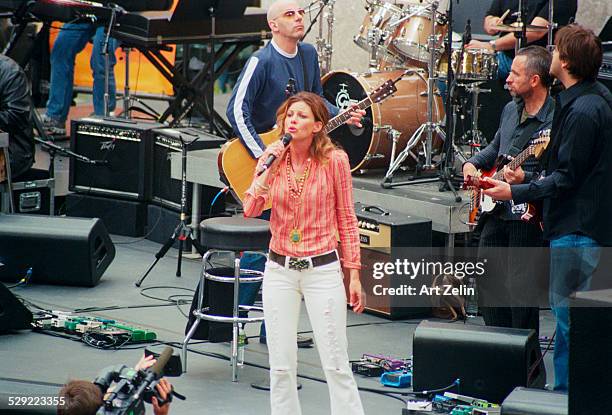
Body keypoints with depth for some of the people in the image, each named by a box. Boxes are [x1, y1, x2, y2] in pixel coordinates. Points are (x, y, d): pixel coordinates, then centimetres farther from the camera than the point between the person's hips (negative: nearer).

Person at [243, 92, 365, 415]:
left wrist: (354, 273, -3)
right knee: (281, 366, 6)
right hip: (279, 269, 3)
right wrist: (269, 169, -19)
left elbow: (346, 218, -1)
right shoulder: (272, 158, 2)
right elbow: (250, 210, -8)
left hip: (322, 269, -3)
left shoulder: (334, 160, -7)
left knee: (335, 365, -3)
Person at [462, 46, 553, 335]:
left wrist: (525, 180, -30)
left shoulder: (555, 121, -16)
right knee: (487, 279, 16)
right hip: (495, 211, 9)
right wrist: (473, 163, 11)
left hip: (526, 216, -9)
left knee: (520, 287, -6)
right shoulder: (511, 109, 11)